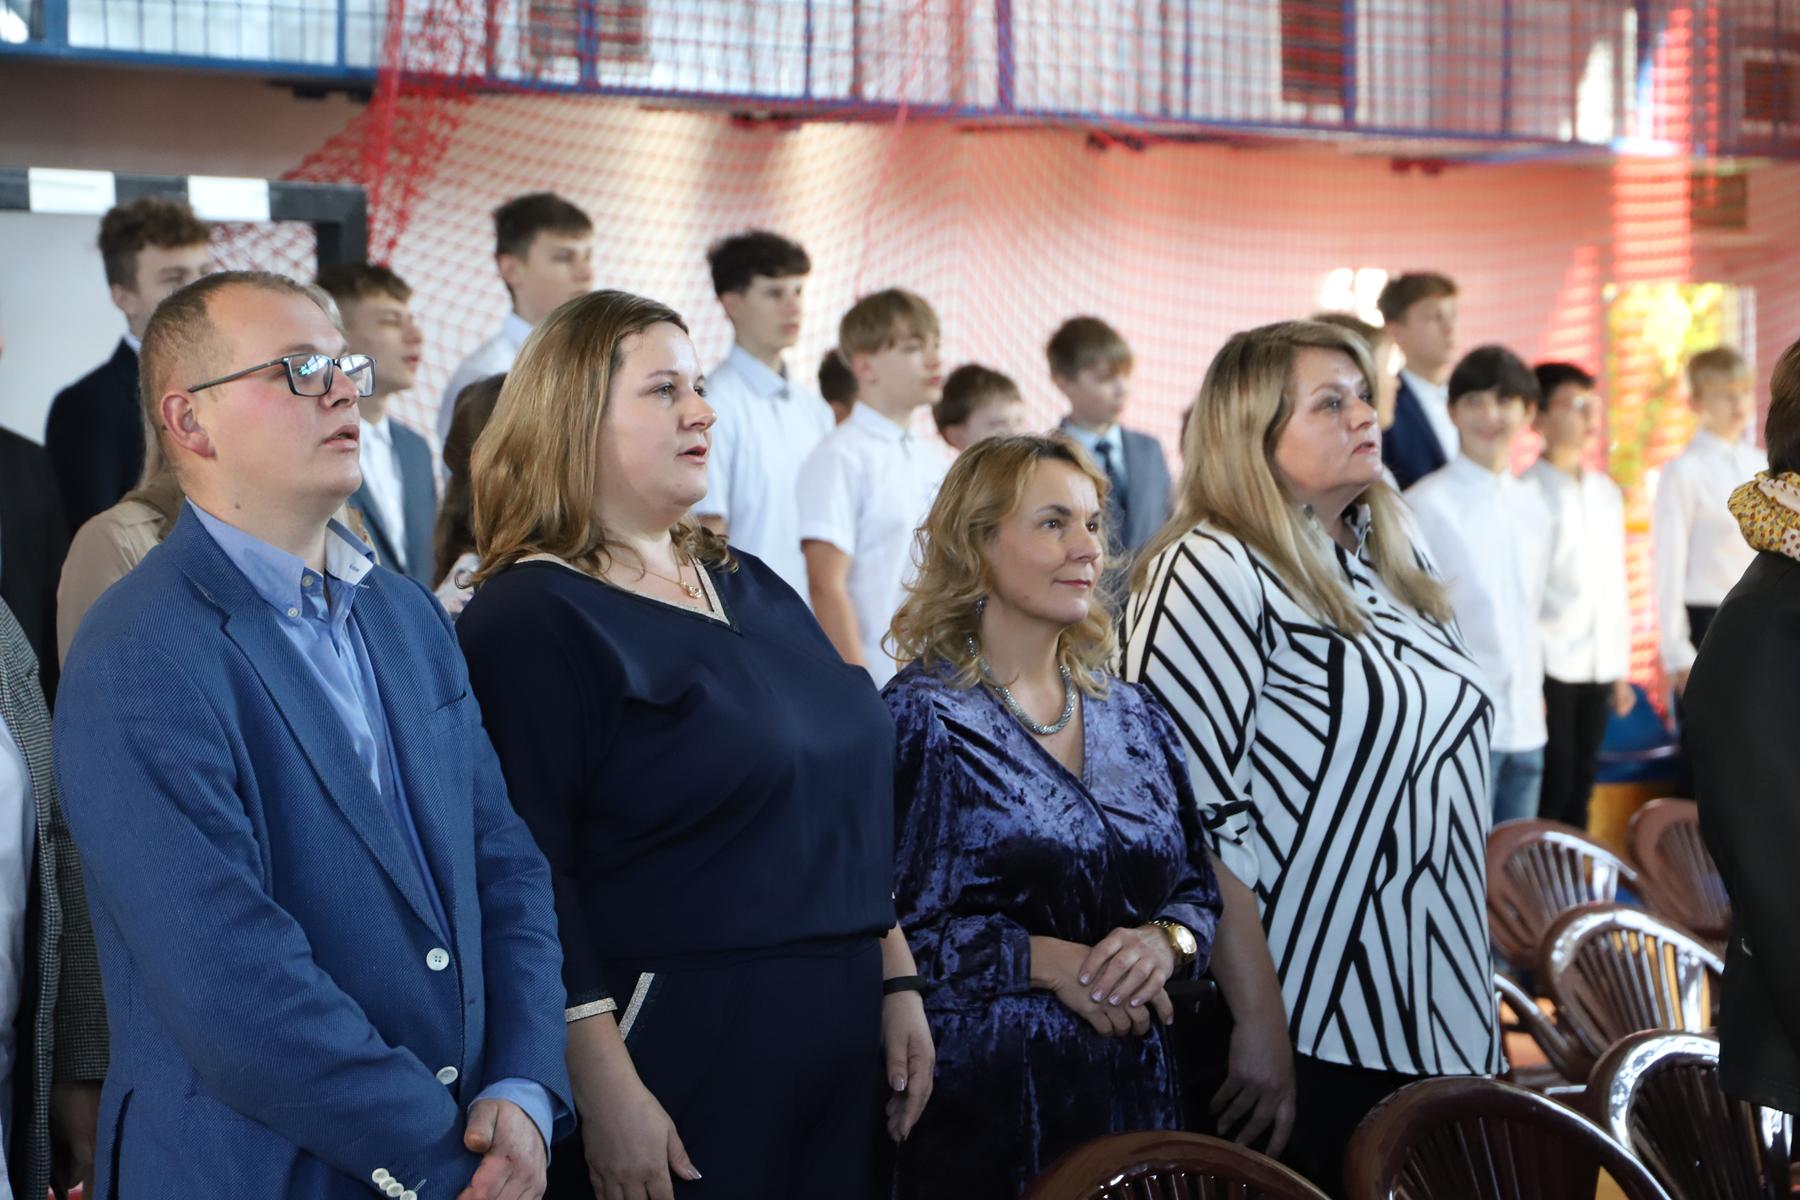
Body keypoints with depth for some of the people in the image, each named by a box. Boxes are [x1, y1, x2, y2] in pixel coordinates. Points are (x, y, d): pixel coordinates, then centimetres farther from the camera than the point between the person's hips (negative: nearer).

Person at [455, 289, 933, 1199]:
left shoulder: (749, 588, 13)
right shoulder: (529, 620, -11)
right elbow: (527, 877, -18)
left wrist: (898, 983, 13)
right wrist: (605, 1089, -22)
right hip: (674, 1055, -7)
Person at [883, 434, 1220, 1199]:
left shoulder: (1135, 720, 12)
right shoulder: (924, 719, -6)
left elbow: (1199, 895, 15)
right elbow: (883, 920, -13)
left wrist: (1164, 943, -7)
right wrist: (1044, 961, -18)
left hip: (1129, 1089, 5)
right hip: (977, 1095, -5)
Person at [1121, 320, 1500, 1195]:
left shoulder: (1392, 559, 12)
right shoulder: (1211, 572, -13)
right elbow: (1187, 821, -20)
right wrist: (1259, 1023, -22)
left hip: (1436, 1020, 8)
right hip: (1304, 1038, -8)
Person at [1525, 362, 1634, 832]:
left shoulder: (1607, 493, 14)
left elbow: (1617, 586, 16)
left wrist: (1621, 669, 14)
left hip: (1597, 669, 6)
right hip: (1549, 667, -6)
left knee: (1580, 787, 9)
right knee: (1552, 789, -4)